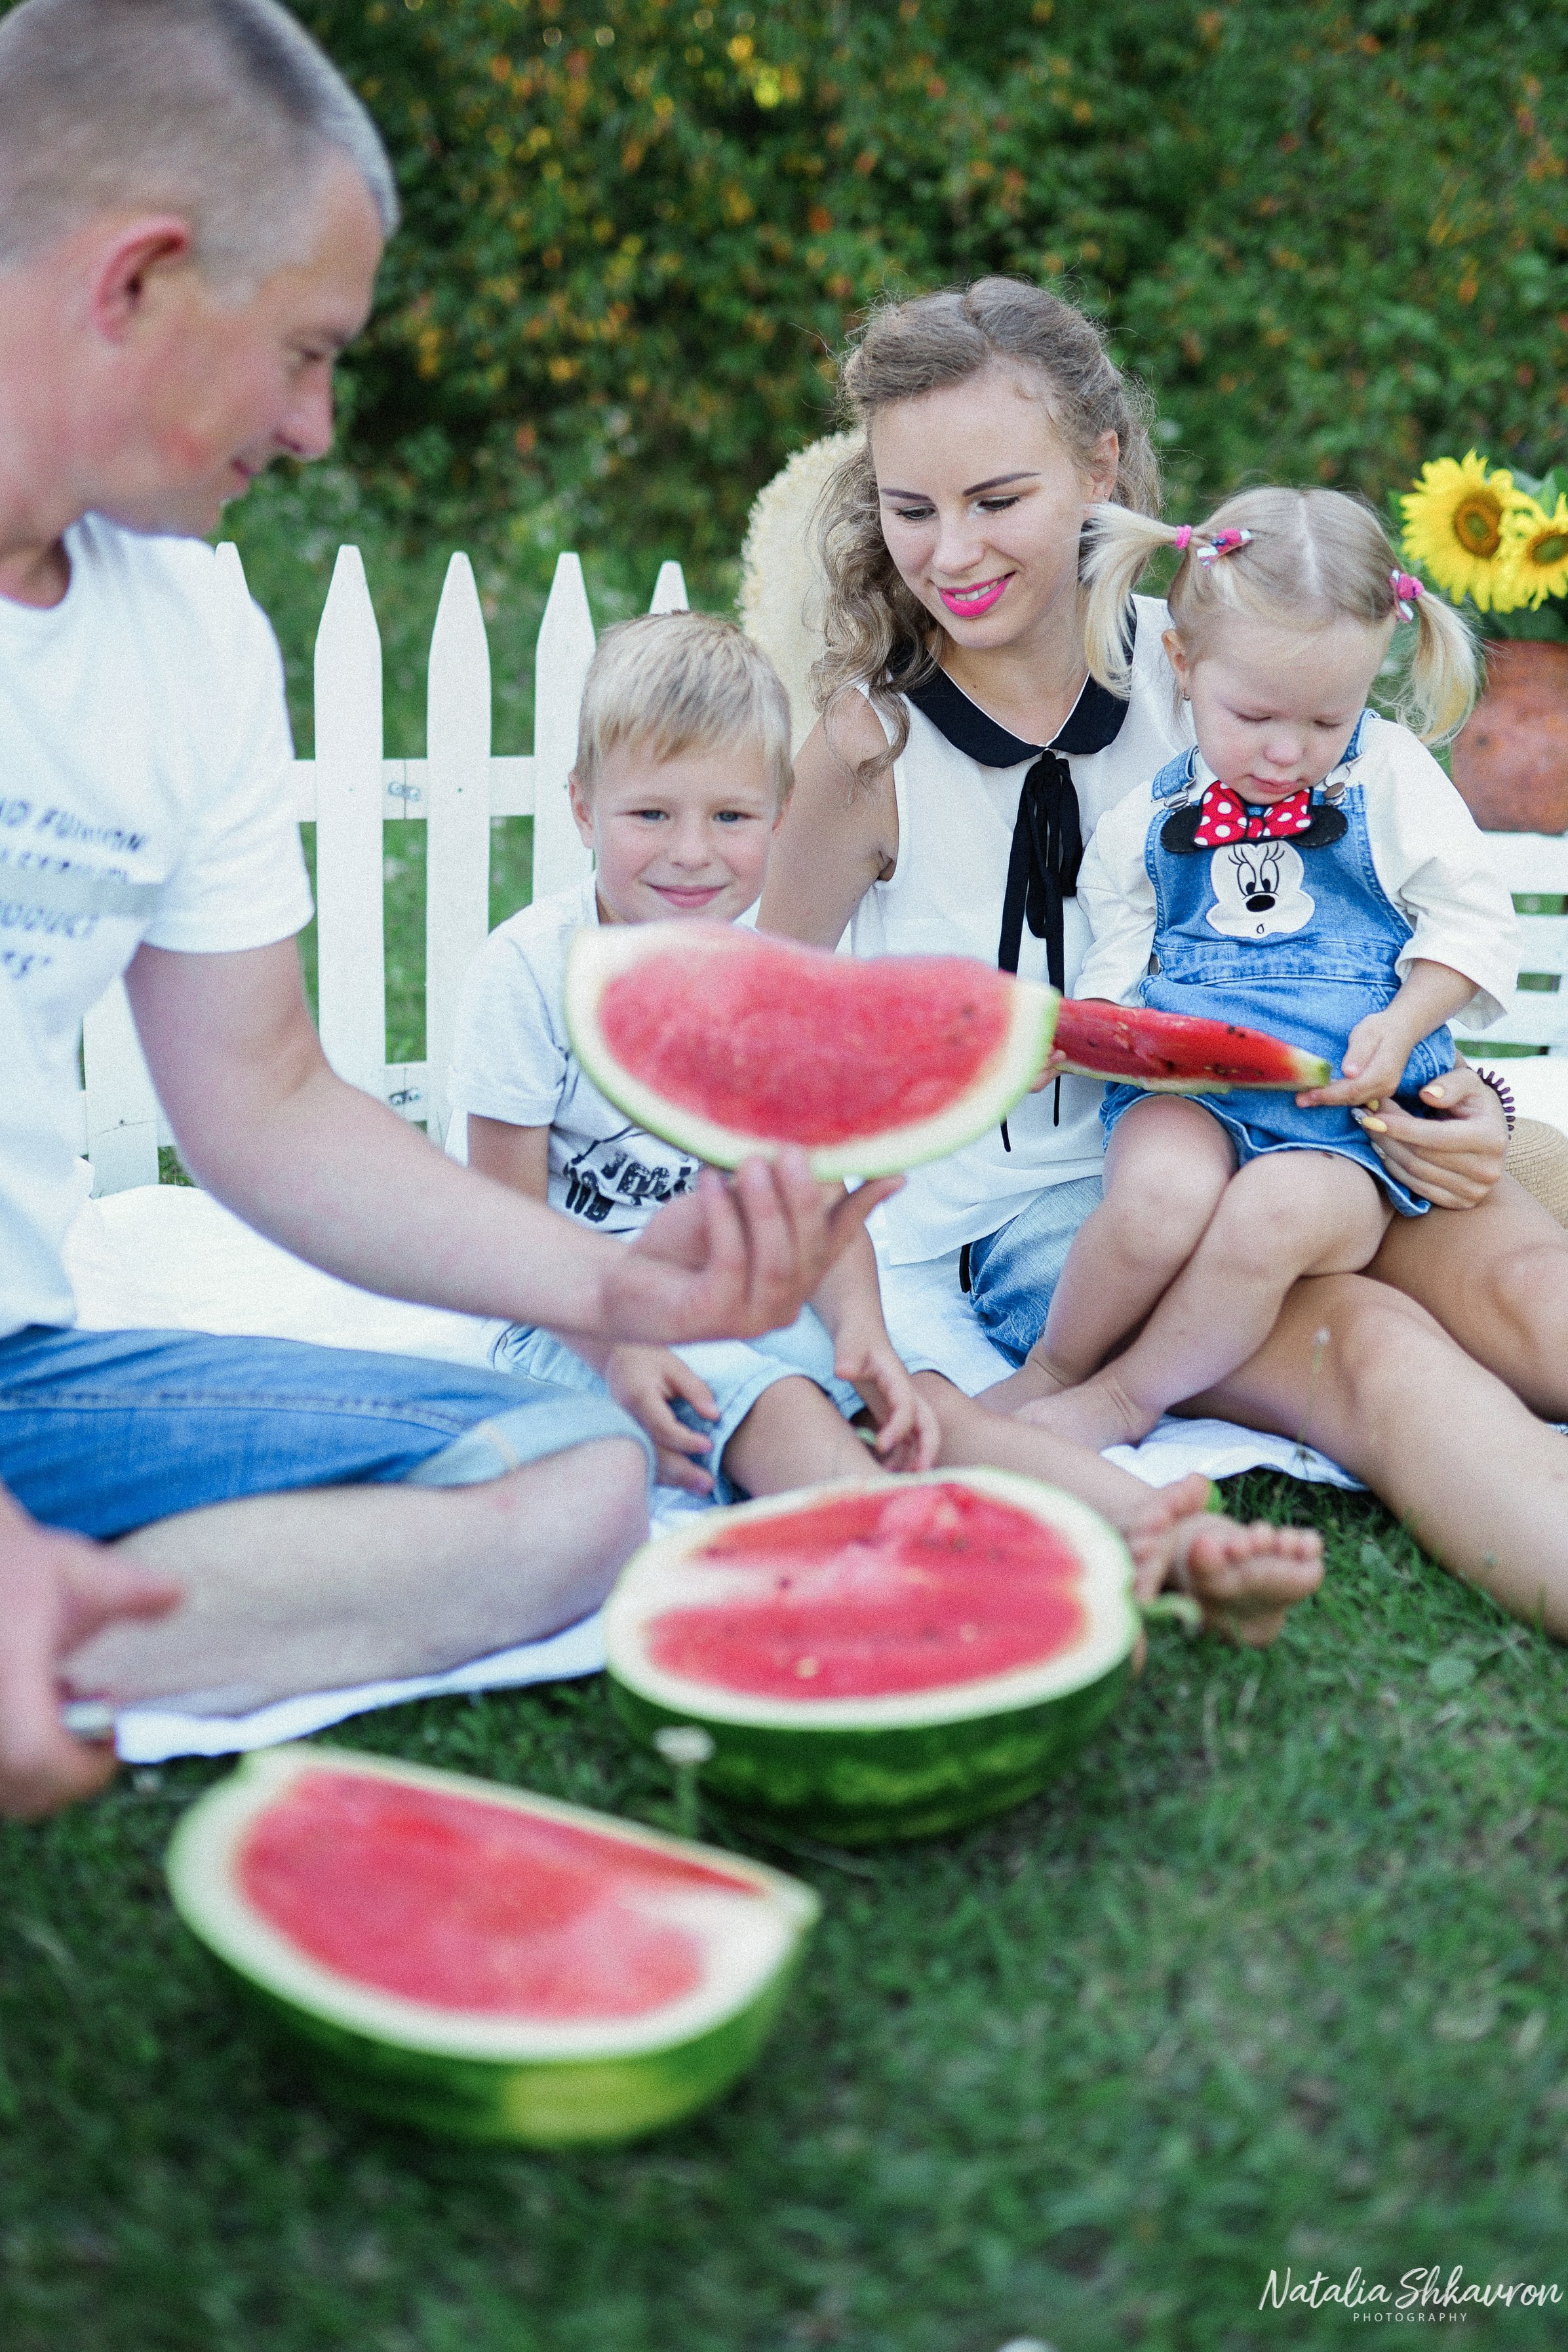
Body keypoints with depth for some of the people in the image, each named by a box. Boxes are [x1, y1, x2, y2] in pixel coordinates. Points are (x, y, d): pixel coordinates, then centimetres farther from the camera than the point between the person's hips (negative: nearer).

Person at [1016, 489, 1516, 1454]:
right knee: (1161, 1194, -34)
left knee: (1278, 1213, -35)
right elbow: (1120, 952, 18)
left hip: (1349, 1112, -1)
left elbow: (1476, 921, 7)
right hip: (1187, 1091, 1)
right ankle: (1051, 1368, -6)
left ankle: (1123, 1398, -12)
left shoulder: (1391, 777, 6)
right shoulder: (1149, 815, 10)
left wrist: (1399, 1027, -8)